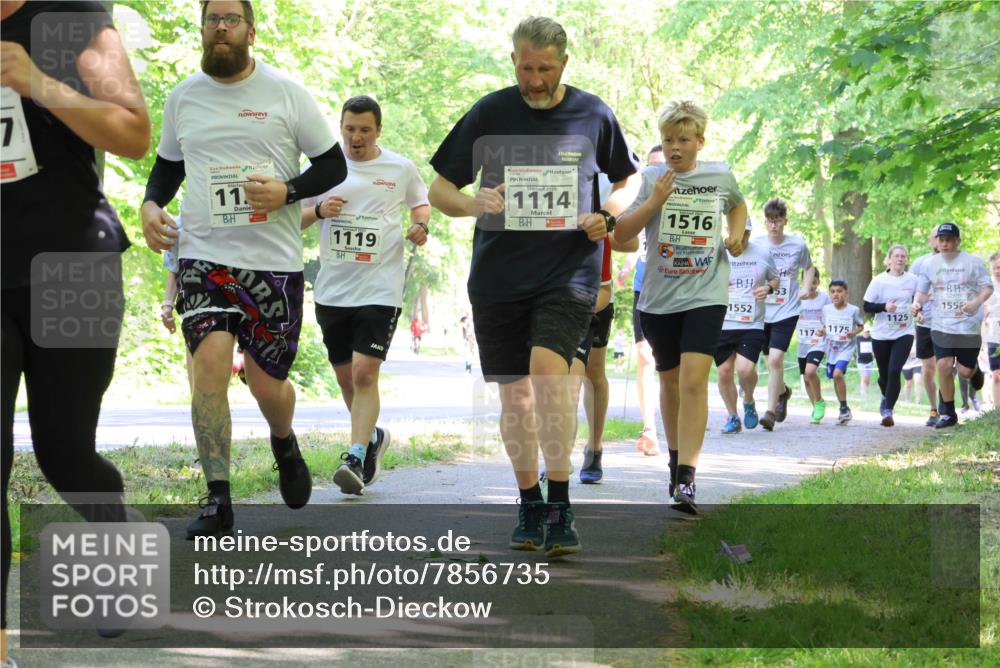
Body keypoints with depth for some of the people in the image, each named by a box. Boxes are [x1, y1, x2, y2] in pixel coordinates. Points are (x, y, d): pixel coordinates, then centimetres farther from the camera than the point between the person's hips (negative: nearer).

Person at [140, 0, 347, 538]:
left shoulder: (285, 92, 0)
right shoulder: (182, 97, 9)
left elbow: (334, 165, 4)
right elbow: (167, 165, 23)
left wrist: (287, 191, -14)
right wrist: (151, 204, 3)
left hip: (275, 260, -1)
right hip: (204, 256, 2)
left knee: (267, 383, 2)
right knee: (210, 362, -17)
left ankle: (284, 443, 39)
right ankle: (218, 502, -11)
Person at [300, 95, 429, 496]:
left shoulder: (400, 168, 3)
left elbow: (420, 202, 21)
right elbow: (293, 221, 10)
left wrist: (421, 226, -1)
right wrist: (318, 211, -11)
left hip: (379, 289, -3)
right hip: (332, 289, 3)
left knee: (365, 374, -16)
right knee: (346, 378, 11)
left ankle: (355, 459, -18)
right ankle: (372, 438, 35)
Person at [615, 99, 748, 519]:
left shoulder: (721, 176, 4)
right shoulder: (650, 179, 1)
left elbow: (738, 204, 28)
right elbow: (621, 234, -6)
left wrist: (736, 233, 8)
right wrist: (654, 201, -16)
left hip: (706, 294, -2)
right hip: (658, 296, 2)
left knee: (693, 378, -17)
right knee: (669, 378, 16)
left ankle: (686, 481, -22)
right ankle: (675, 456, 38)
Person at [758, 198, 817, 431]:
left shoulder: (798, 245, -3)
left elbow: (809, 268, 17)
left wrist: (806, 289, 2)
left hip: (787, 311, -3)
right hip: (762, 310, 3)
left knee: (775, 359, -17)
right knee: (772, 361, 13)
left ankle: (771, 411, -14)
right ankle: (782, 391, 45)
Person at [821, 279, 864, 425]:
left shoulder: (853, 310, -8)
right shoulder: (826, 309, 1)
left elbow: (861, 325, 4)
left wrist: (854, 332, -16)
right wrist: (822, 332, -8)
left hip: (846, 348, -5)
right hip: (831, 348, 5)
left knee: (838, 374, -24)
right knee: (835, 378, 13)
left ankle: (844, 408, -12)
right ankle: (844, 410, 31)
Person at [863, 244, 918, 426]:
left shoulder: (913, 280, 1)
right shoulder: (879, 281, -4)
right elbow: (867, 306, -4)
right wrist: (884, 307, -20)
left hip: (904, 334, 0)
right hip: (881, 335, 0)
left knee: (894, 371, -17)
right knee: (884, 373, 12)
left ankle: (888, 411, -14)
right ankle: (886, 396, 45)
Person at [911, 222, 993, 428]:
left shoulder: (973, 262, -3)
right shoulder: (929, 264, 5)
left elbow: (988, 287, 0)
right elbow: (922, 291, 10)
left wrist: (977, 302, -20)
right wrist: (917, 303, -13)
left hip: (969, 326, -2)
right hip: (942, 326, 2)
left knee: (965, 371, -1)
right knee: (944, 366, -12)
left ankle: (975, 368, 39)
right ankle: (948, 413, 2)